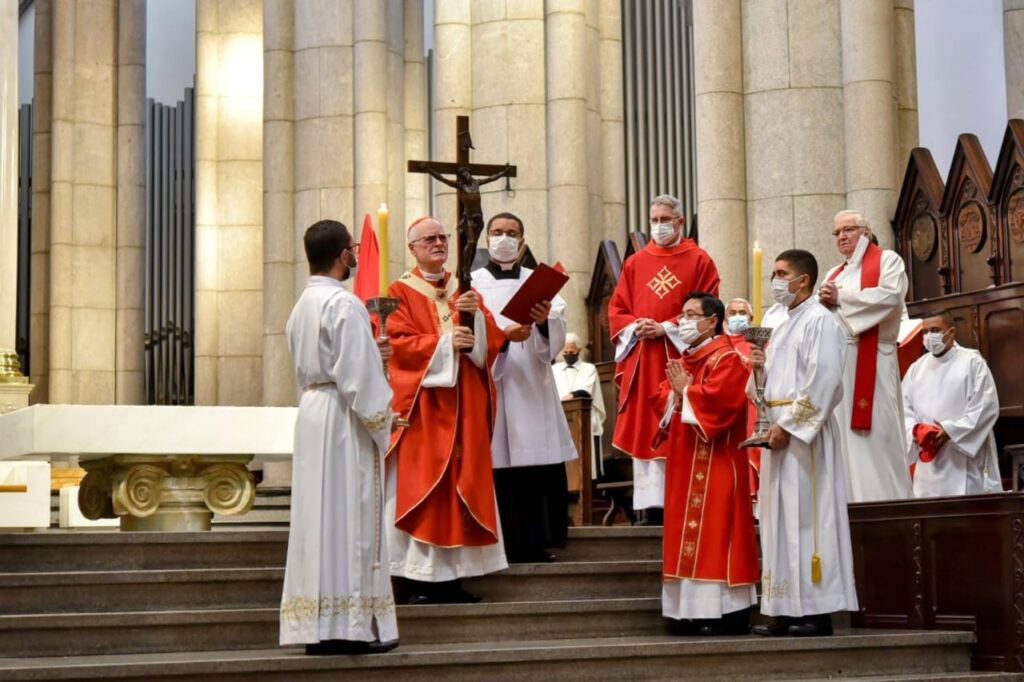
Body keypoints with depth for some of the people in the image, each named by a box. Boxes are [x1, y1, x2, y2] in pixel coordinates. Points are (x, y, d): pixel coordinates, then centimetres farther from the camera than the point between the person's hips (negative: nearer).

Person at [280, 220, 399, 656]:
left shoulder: (302, 305, 13)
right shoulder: (344, 304, -14)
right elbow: (358, 376, -18)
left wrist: (373, 353, 19)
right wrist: (381, 421, -8)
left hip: (311, 412, 9)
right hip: (344, 419, -9)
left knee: (318, 515, 9)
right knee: (349, 517, -6)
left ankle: (317, 624, 10)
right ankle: (350, 625, -5)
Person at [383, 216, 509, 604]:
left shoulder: (465, 291, 17)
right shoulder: (400, 292, 2)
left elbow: (491, 339, 6)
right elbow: (398, 343, -10)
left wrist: (475, 314, -13)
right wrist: (444, 343, -21)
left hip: (464, 405, 5)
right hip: (422, 405, -5)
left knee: (462, 485, 3)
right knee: (422, 487, -8)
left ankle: (452, 575, 7)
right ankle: (420, 579, -7)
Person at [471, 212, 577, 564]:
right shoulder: (472, 284, 9)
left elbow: (557, 336, 3)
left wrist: (545, 321, -19)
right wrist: (502, 336, -21)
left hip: (534, 389, 2)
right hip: (491, 387, -2)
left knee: (542, 467, -3)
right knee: (500, 469, -7)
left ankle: (538, 544, 3)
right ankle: (511, 547, -2)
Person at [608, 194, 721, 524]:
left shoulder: (699, 261, 4)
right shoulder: (635, 263, 14)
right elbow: (616, 310, 12)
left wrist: (666, 329, -13)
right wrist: (636, 327, -8)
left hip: (681, 358, -3)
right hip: (641, 361, 3)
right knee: (645, 432, 1)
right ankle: (653, 507, 3)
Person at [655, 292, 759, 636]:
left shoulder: (726, 358, -10)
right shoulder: (684, 360, 18)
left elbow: (718, 400, -24)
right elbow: (665, 402, 16)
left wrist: (685, 391, -12)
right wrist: (675, 394, -5)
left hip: (715, 464, -9)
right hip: (686, 463, 9)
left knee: (715, 531, -10)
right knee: (690, 532, 8)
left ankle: (727, 613, -8)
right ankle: (693, 611, 11)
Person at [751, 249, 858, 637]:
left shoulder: (820, 321, -7)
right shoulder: (784, 327, 21)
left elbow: (823, 380, -17)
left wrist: (788, 425, -18)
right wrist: (762, 366, 3)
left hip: (805, 432, -9)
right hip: (780, 430, 9)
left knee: (807, 518, -9)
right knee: (781, 519, 6)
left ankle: (818, 613, -6)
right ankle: (788, 610, 8)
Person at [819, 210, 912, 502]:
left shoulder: (887, 260, 6)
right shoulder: (833, 274, 25)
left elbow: (891, 296, -13)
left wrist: (840, 298, -10)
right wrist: (824, 302, -7)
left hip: (871, 359, -6)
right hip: (836, 360, 6)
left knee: (875, 432, -10)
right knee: (843, 432, 1)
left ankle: (883, 499, -9)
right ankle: (849, 499, 1)